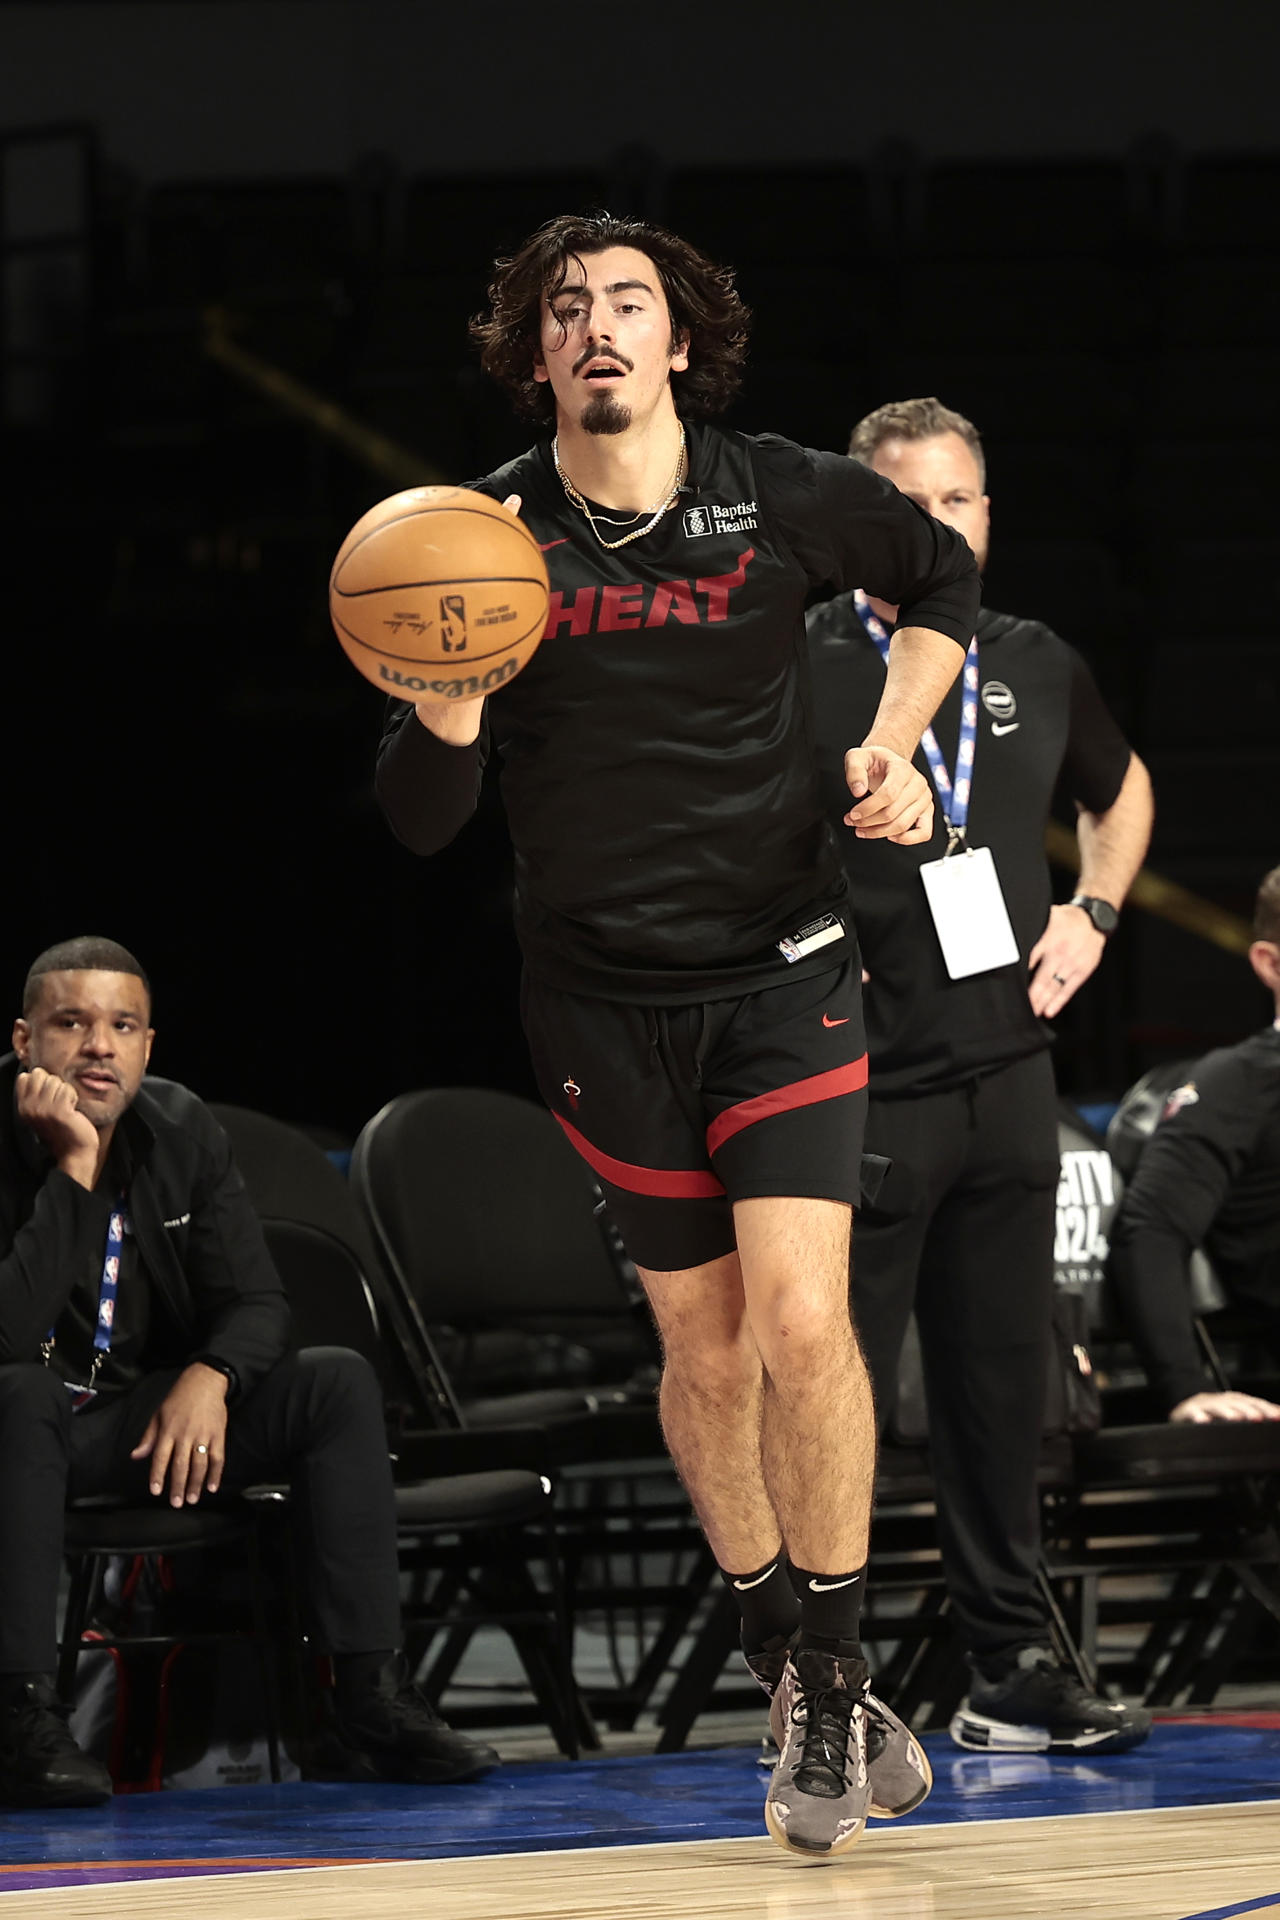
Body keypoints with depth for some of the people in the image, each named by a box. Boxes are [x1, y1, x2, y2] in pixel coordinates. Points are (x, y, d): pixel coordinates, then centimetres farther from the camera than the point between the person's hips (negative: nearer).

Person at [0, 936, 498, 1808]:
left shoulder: (181, 1130, -2)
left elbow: (258, 1301, 2)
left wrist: (211, 1376, -21)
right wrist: (73, 1170, -33)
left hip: (141, 1418, 6)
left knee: (339, 1384, -13)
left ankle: (373, 1695, -18)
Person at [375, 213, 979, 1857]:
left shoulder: (786, 500, -6)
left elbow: (941, 576, 17)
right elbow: (420, 818, -9)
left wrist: (893, 741, 4)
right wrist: (453, 680, -28)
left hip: (781, 970, -1)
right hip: (603, 997, 1)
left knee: (800, 1322, -16)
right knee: (704, 1348, 8)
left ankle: (831, 1681, -3)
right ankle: (790, 1668, 24)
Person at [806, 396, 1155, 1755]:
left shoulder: (1037, 668, 9)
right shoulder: (792, 671, -7)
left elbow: (1120, 788, 29)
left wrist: (1092, 915, 12)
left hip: (1007, 1080, 5)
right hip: (858, 1090, -5)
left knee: (1001, 1389, 10)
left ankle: (1012, 1670, 19)